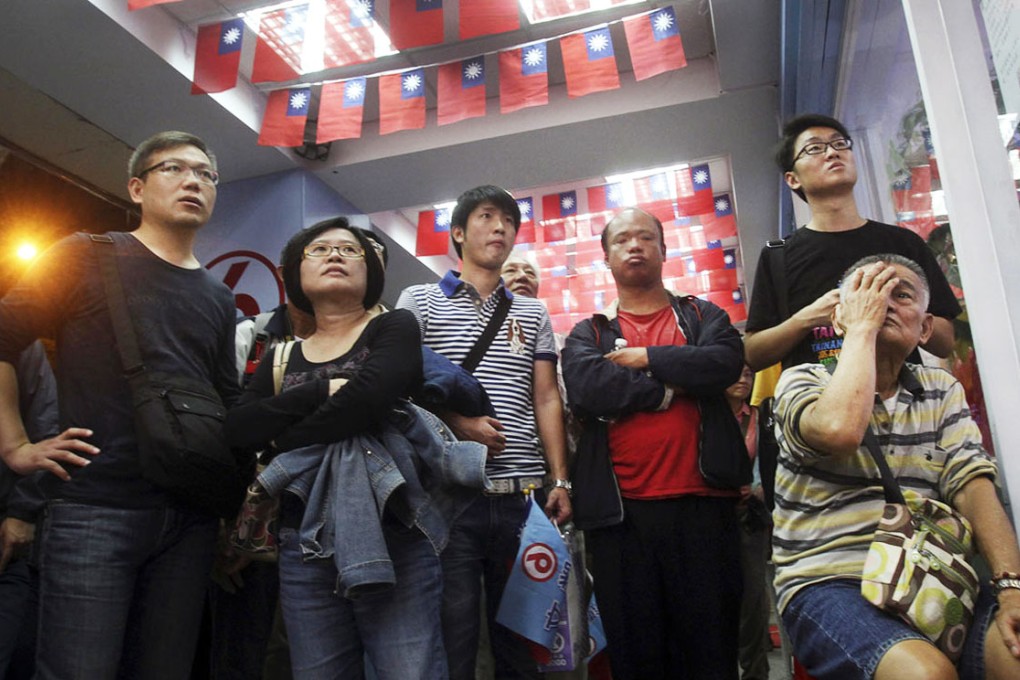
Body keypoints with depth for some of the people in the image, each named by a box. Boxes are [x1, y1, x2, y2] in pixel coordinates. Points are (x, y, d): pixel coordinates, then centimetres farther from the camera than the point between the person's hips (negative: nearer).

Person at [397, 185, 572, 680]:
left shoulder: (532, 314, 17)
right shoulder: (419, 301, 8)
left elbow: (546, 398, 12)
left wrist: (560, 479, 4)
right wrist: (456, 421, -14)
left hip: (522, 495, 3)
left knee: (520, 637, 11)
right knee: (451, 634, 1)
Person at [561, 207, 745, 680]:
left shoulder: (702, 317, 13)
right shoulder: (588, 335, 11)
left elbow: (726, 361, -9)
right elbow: (585, 389, -10)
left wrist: (645, 358, -7)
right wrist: (674, 384, -8)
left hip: (703, 504, 0)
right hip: (620, 511, 1)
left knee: (712, 642, 8)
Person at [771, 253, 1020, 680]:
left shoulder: (942, 391, 17)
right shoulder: (802, 381, 2)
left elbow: (972, 485, 4)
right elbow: (840, 430, -22)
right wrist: (862, 326, -8)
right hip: (828, 584, -4)